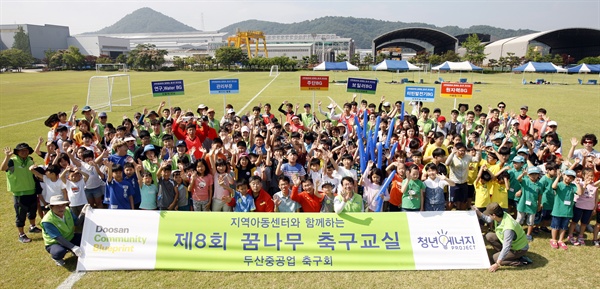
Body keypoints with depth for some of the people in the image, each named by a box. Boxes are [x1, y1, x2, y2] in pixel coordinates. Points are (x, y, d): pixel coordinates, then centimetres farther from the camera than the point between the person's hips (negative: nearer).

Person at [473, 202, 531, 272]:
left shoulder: (508, 228, -38)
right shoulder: (501, 215, -15)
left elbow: (506, 248, -36)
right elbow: (488, 220, 8)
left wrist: (497, 264, -31)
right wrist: (478, 212, -5)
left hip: (520, 248, -8)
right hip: (513, 242, 8)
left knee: (495, 258, -11)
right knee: (489, 236, -4)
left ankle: (522, 261, -4)